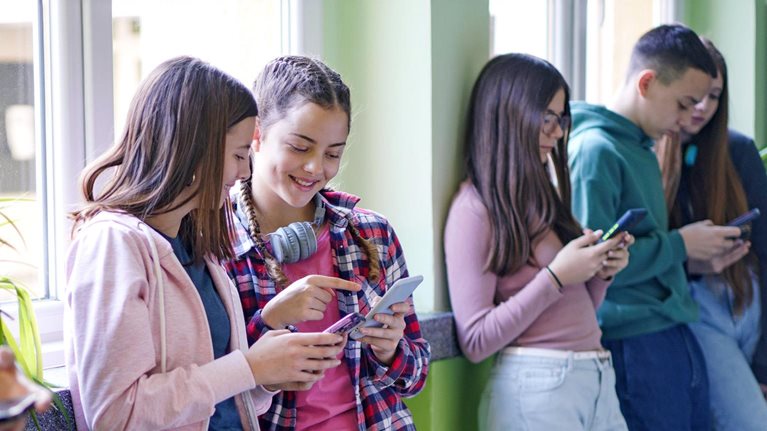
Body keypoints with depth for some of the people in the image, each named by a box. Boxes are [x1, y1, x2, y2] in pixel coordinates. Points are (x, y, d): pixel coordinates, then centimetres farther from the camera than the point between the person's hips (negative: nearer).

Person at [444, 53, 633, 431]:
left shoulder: (541, 197, 15)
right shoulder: (475, 208, -9)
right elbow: (475, 341, -13)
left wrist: (602, 270, 0)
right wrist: (556, 277, -17)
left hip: (598, 380, 7)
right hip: (536, 387, -7)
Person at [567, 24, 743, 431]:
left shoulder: (643, 148, 15)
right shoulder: (596, 150, -14)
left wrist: (696, 255, 5)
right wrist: (679, 245, -13)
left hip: (677, 336, 9)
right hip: (635, 345, -9)